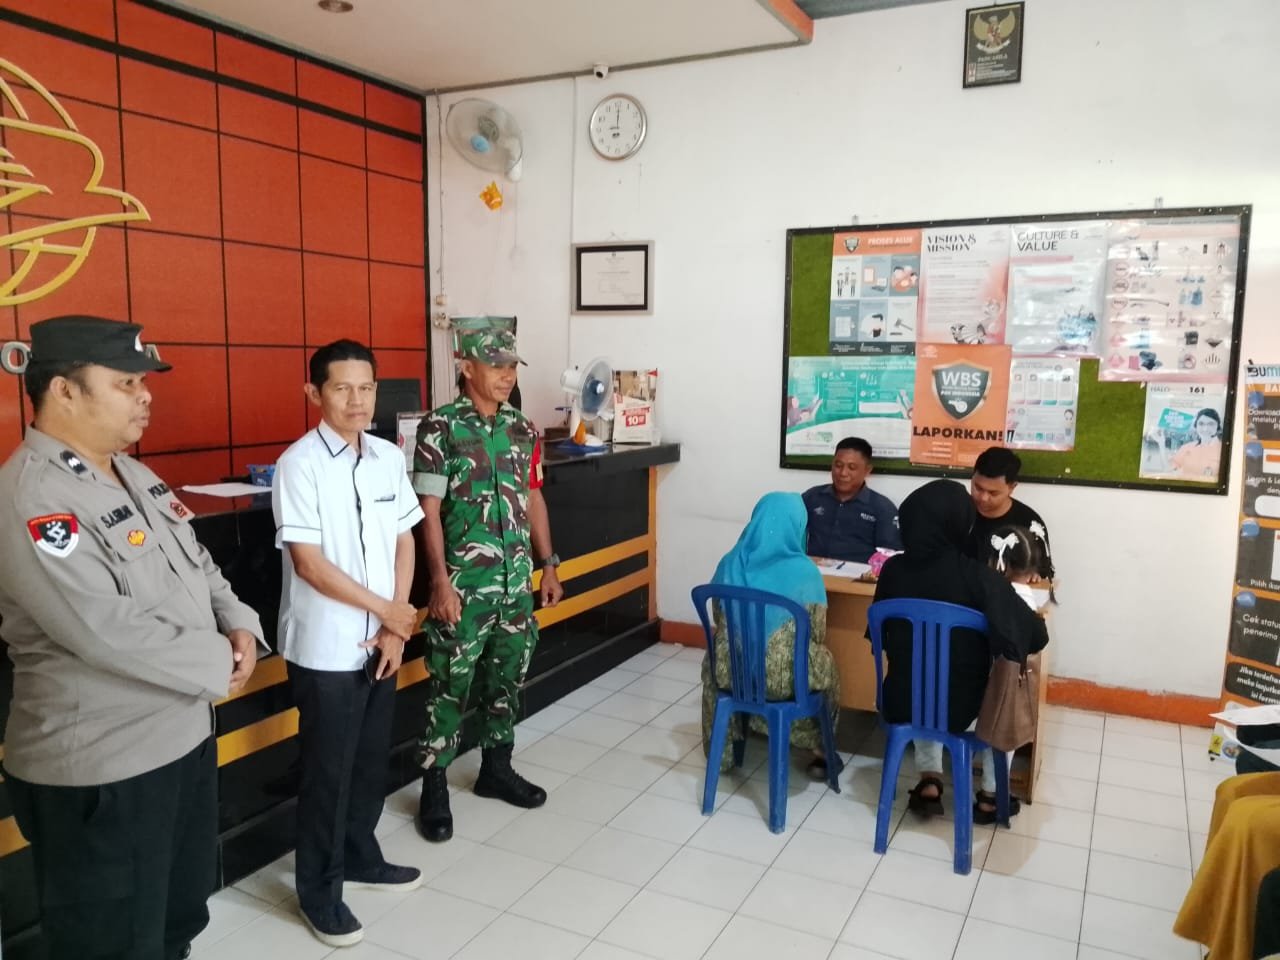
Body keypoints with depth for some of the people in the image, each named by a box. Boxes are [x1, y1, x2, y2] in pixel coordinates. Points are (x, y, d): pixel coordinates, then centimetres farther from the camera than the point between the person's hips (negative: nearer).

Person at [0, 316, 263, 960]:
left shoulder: (133, 474, 7)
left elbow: (196, 562, 14)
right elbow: (108, 631, -29)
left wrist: (238, 624, -5)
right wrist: (220, 663, -17)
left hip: (183, 732, 9)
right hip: (101, 768, -8)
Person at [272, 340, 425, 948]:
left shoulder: (390, 458, 3)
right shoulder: (299, 464, -14)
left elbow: (404, 543, 6)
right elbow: (309, 562, -17)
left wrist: (394, 629, -2)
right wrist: (386, 609, -12)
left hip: (381, 643, 6)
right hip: (326, 648, -5)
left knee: (371, 760, 19)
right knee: (327, 771, 7)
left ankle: (360, 858, 39)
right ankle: (319, 891, 24)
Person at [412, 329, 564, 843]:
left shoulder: (523, 428, 7)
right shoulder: (440, 426, -10)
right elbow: (429, 510, -11)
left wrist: (549, 565, 12)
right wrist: (440, 581, -16)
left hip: (516, 578, 6)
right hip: (464, 580, -6)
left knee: (507, 676, 15)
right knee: (452, 684, 2)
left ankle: (496, 768, 32)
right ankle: (434, 786, 16)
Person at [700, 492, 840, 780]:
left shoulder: (729, 563, -3)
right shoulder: (804, 571, -13)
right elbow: (817, 636, -4)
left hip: (729, 671, 3)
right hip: (783, 678, -2)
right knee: (826, 664, 31)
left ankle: (723, 752, 46)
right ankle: (820, 754, 38)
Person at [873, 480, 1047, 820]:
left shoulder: (893, 569, -9)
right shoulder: (977, 575, -19)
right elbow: (1036, 636, -13)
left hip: (902, 700, 3)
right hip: (960, 706, -2)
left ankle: (929, 781, 27)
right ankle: (990, 795, 35)